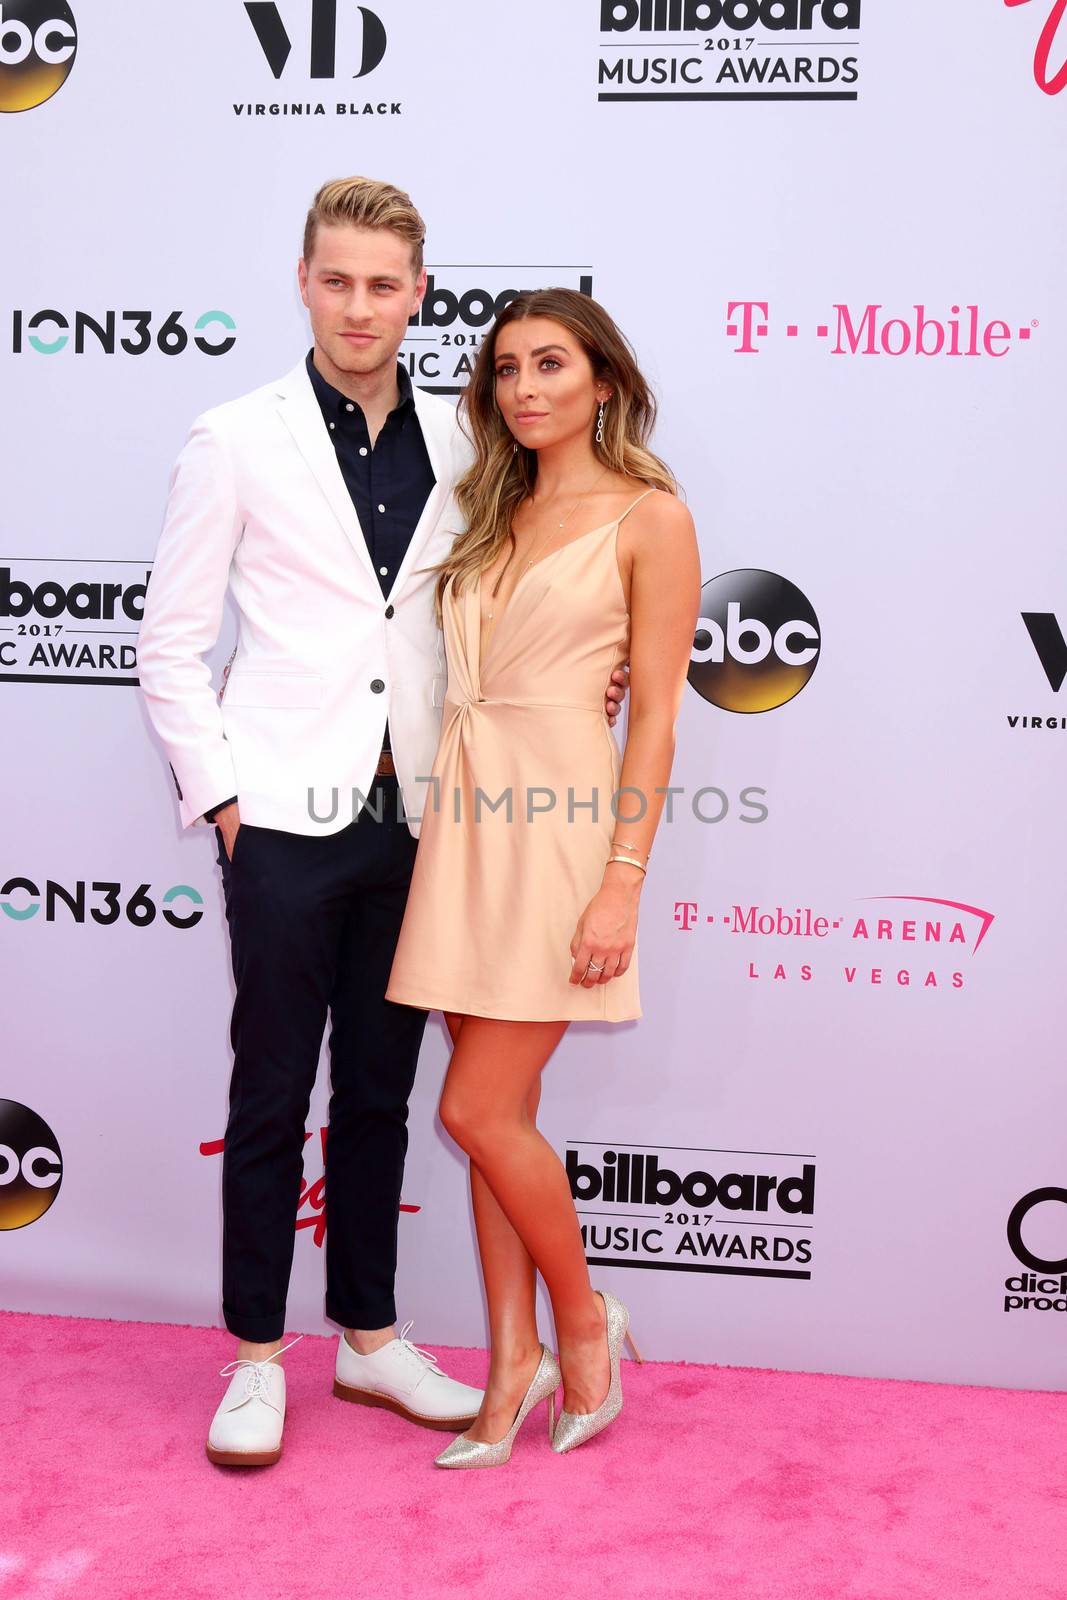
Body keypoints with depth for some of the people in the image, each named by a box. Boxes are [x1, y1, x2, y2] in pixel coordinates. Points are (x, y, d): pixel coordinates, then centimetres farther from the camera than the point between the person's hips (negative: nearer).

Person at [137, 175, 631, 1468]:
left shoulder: (457, 444, 8)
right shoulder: (236, 441, -2)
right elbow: (169, 645, -1)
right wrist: (218, 794, -6)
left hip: (410, 815, 4)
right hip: (289, 817, -3)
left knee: (380, 1089, 13)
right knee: (272, 1091, 4)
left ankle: (370, 1338, 27)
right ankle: (256, 1356, 20)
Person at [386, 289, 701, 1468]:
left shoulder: (648, 517, -3)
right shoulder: (494, 514, 17)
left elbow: (655, 714, -8)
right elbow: (461, 675, 15)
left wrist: (622, 883, -14)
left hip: (560, 825, -6)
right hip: (467, 820, 6)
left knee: (481, 1111, -6)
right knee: (495, 1112, 8)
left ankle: (582, 1323, 18)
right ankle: (516, 1363, 21)